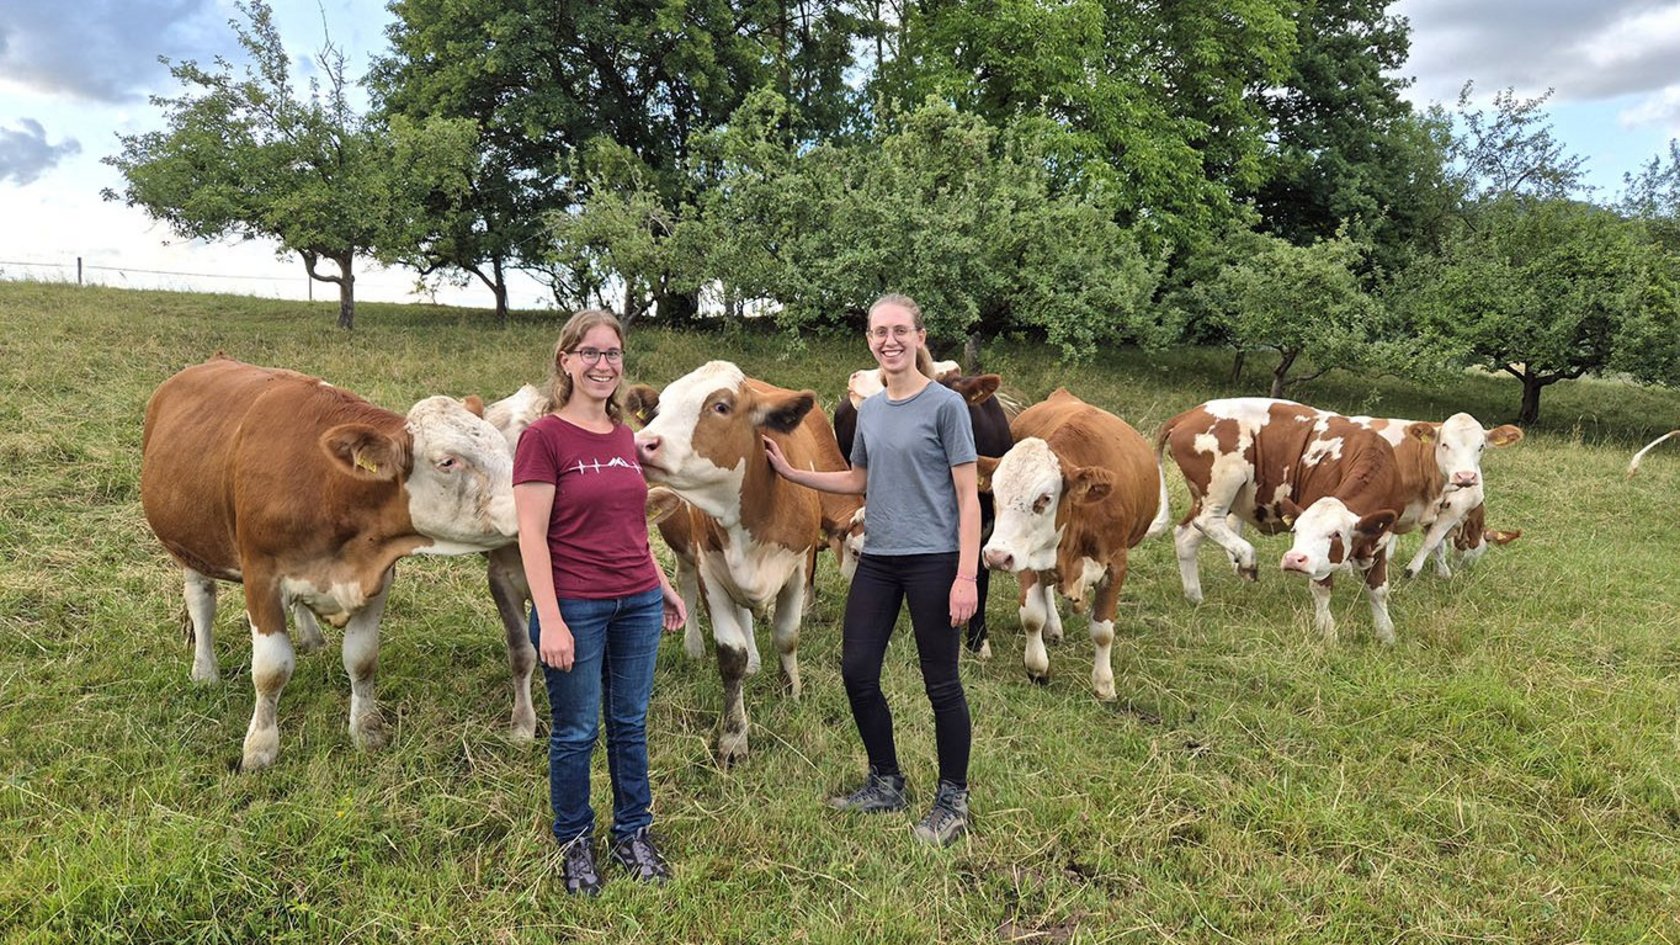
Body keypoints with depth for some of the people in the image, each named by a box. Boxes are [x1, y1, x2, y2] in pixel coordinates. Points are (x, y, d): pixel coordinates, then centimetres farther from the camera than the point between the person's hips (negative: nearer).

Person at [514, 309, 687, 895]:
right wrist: (549, 620, -17)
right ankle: (574, 845, 27)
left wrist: (663, 585, 18)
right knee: (576, 731, 8)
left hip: (638, 604, 5)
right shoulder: (543, 436, -9)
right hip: (575, 608, -5)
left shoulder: (624, 436, 9)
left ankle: (633, 836, 31)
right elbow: (532, 536, -12)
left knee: (630, 723, 14)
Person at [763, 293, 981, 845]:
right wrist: (792, 473, 14)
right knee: (857, 672, 8)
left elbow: (968, 495, -10)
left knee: (941, 683, 3)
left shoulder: (946, 405, -8)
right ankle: (886, 785, 28)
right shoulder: (869, 410, 10)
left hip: (932, 560, -6)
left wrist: (966, 576, -16)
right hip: (878, 560, 6)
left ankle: (953, 801, 20)